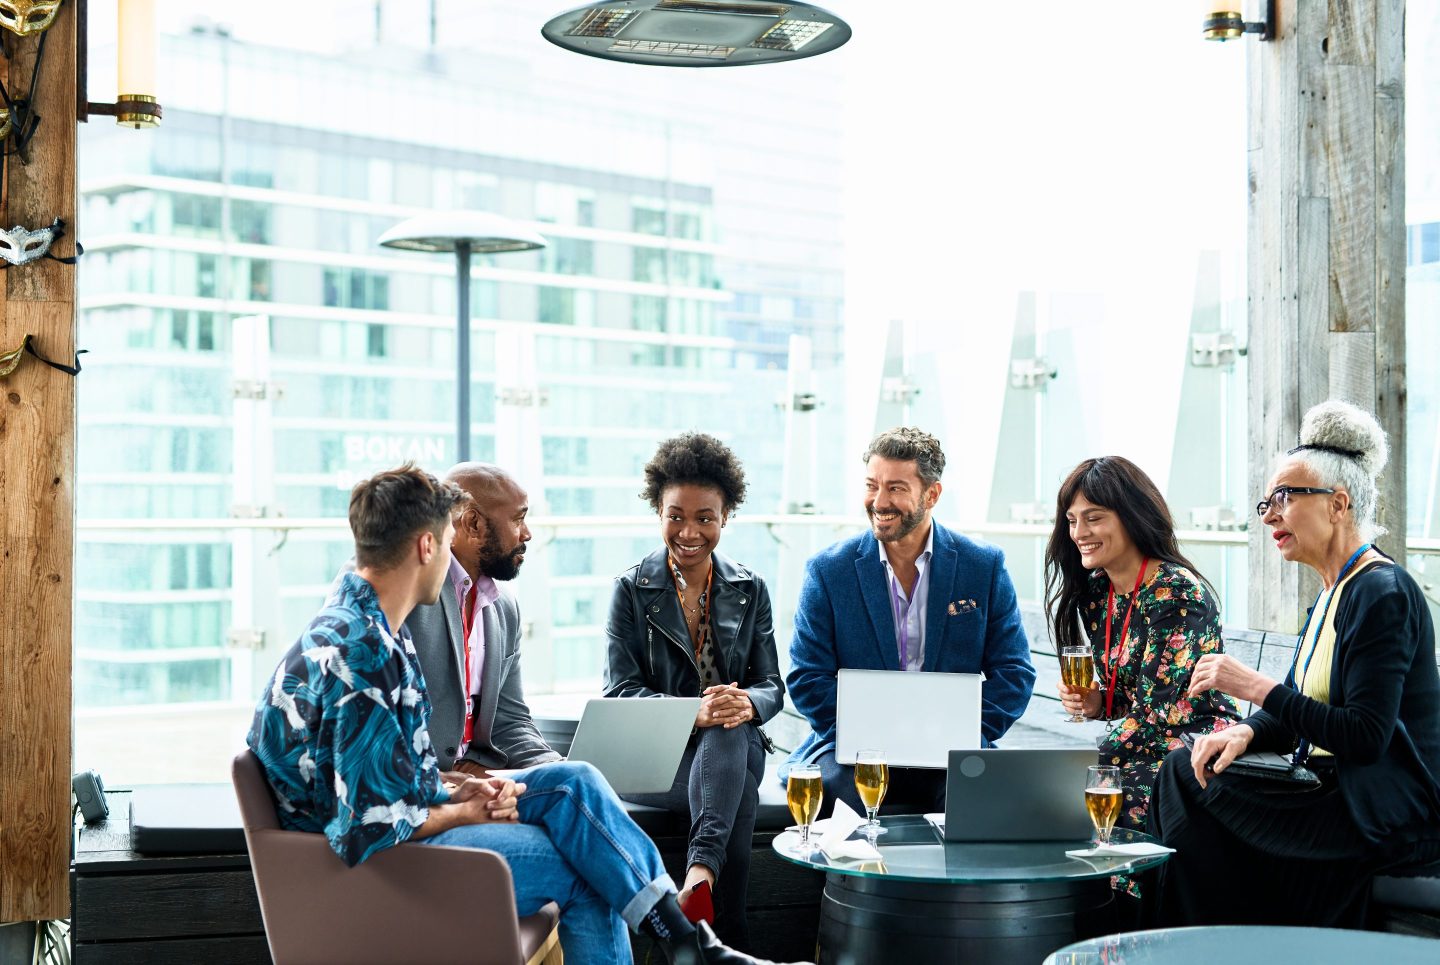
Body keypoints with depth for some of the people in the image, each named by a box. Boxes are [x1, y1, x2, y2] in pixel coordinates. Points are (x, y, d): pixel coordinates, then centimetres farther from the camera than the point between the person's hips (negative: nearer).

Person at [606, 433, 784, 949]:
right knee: (739, 794, -36)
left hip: (735, 745, 2)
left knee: (729, 730, -38)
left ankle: (701, 868, -53)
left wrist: (747, 704, -21)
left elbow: (772, 686, 7)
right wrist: (694, 712, -27)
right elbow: (620, 691, -7)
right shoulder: (631, 589, 2)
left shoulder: (750, 590, 11)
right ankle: (732, 938, -40)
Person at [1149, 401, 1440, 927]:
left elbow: (1366, 736, -23)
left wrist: (1257, 687, -20)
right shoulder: (1333, 593, 16)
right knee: (1183, 768, -4)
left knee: (1192, 804, -16)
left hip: (1387, 818, -9)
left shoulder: (1381, 592, -15)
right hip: (1333, 791, 9)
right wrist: (1247, 731, -7)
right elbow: (1295, 712, 15)